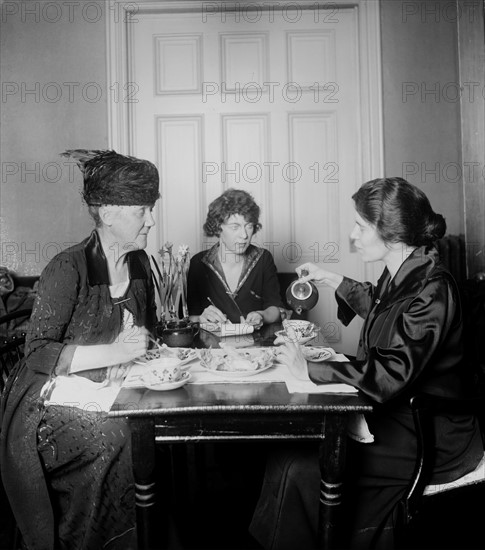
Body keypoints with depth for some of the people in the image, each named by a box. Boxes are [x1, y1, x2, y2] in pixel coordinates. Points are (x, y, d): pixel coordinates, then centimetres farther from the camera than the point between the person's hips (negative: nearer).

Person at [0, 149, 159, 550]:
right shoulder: (68, 269, -16)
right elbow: (37, 355, -17)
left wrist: (142, 340, -5)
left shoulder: (139, 262, 5)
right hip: (53, 401, -5)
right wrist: (112, 353, -22)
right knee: (117, 439, -32)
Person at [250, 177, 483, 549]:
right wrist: (333, 280, 20)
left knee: (297, 470, -18)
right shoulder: (401, 274, 3)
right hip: (392, 413, 8)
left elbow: (391, 374, -29)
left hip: (430, 441, -8)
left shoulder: (432, 290, -23)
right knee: (288, 443, -6)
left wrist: (311, 371, -26)